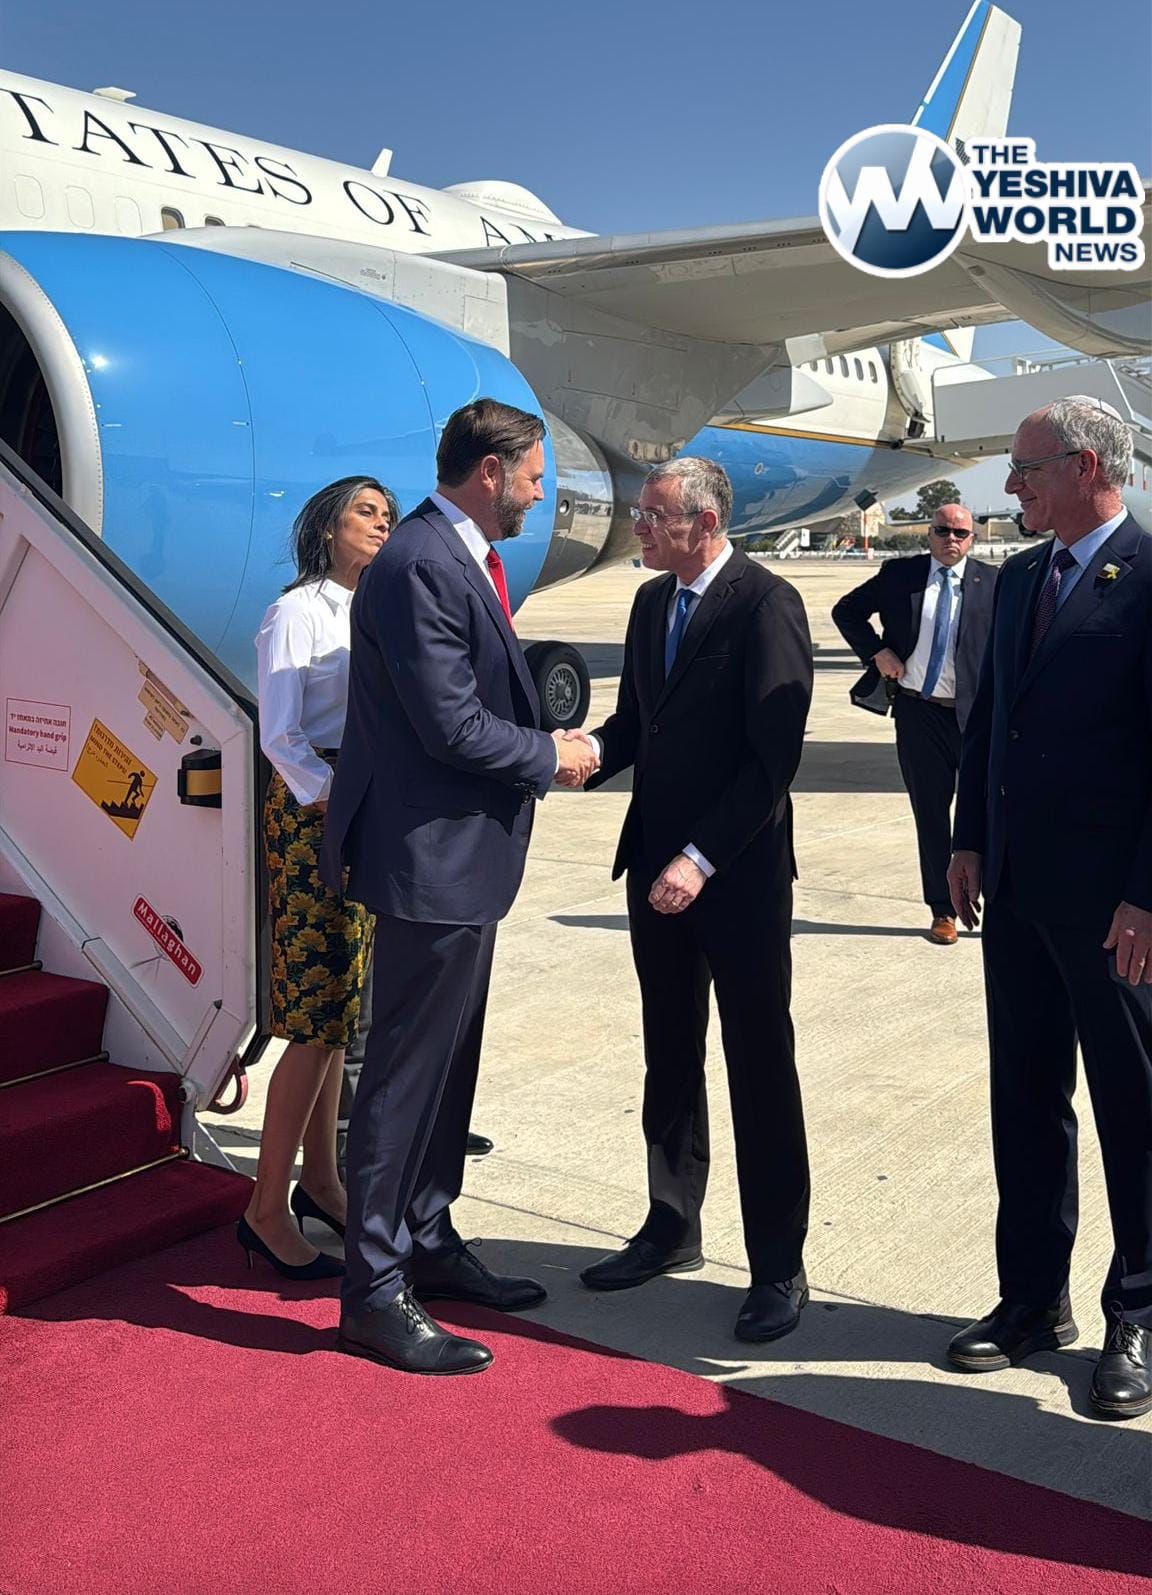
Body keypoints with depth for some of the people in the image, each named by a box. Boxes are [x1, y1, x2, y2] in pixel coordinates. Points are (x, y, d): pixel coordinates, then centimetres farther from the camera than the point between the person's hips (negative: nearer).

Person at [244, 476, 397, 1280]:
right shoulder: (298, 612, -6)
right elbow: (279, 735, -13)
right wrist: (335, 797, -23)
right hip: (313, 813, -7)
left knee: (338, 1009, 12)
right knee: (318, 1014, -8)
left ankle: (321, 1179, 23)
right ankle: (268, 1208, 0)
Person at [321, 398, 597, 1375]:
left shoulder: (462, 558, 12)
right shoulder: (421, 567, -20)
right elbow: (452, 726, -22)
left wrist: (546, 741, 3)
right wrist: (551, 756, -9)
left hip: (463, 855, 11)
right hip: (433, 858, -11)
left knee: (446, 1065, 19)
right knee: (405, 1075, -2)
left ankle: (428, 1242, 34)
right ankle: (375, 1292, 11)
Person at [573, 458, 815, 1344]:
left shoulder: (767, 604, -13)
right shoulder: (652, 603, 11)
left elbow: (774, 755, -18)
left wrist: (701, 858, -21)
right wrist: (592, 749, -5)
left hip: (740, 872, -7)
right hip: (658, 863, 7)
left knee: (760, 1067, 2)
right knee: (670, 1056, 16)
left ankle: (778, 1267, 14)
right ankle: (672, 1228, 31)